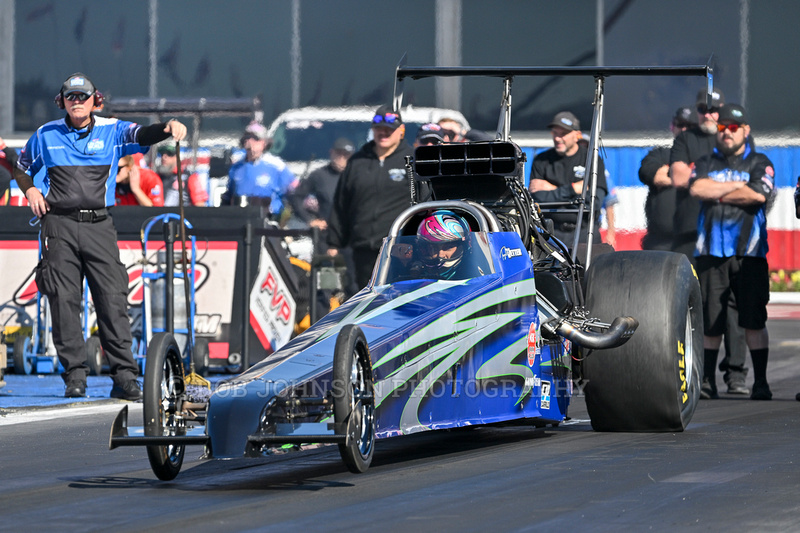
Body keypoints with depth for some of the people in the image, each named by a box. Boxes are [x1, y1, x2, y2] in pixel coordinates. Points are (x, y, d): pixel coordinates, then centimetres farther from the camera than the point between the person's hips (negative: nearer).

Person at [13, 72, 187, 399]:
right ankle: (74, 376, 2)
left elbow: (143, 135, -10)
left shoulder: (112, 131, 7)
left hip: (99, 225, 0)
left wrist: (169, 128, -31)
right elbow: (22, 168, 25)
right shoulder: (46, 135, 10)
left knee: (113, 299, -7)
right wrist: (30, 190, 5)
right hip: (59, 225, 0)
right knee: (64, 300, -4)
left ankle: (125, 377, -7)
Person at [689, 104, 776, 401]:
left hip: (748, 253, -2)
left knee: (753, 320, -7)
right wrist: (737, 187, -3)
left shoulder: (760, 164, 10)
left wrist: (715, 193, 0)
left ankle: (760, 383, -4)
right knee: (710, 322, 0)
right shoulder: (706, 163, 17)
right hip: (711, 251, 2)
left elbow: (758, 195, -8)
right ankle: (707, 381, 8)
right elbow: (696, 188, -3)